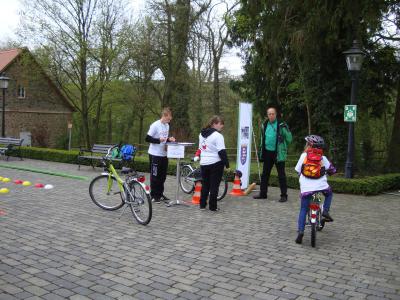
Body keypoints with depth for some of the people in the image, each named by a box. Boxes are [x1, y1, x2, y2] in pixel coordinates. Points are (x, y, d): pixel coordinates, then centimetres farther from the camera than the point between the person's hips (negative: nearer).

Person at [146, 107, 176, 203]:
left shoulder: (167, 126, 11)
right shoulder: (155, 125, -13)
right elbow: (147, 139, -14)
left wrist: (169, 139, 2)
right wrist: (159, 140, -24)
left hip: (164, 154, 7)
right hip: (155, 154, -7)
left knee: (162, 175, 13)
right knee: (155, 176, 1)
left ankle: (160, 194, 25)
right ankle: (154, 195, 11)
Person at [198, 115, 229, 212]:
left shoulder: (201, 134, 12)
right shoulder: (218, 135, -13)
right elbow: (222, 151, -16)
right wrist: (227, 164, -12)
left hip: (204, 163, 7)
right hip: (216, 163, -7)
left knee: (205, 184, 16)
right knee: (214, 185, 1)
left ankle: (202, 204, 20)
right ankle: (212, 206, 4)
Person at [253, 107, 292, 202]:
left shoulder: (281, 125, -7)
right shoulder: (264, 125, 9)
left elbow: (289, 138, -8)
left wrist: (284, 129, -18)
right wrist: (261, 151, 20)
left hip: (278, 153, -5)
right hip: (267, 152, 5)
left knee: (281, 174, 1)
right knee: (265, 174, 12)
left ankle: (284, 195, 9)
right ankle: (263, 193, 23)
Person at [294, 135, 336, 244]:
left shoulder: (304, 155, 2)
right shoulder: (323, 158, 7)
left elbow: (297, 170, 5)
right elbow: (332, 170, 10)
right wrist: (328, 172, 33)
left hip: (306, 187, -1)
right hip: (321, 185, 1)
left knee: (303, 210, 7)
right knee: (329, 193, 34)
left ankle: (300, 231, -4)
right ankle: (325, 211, 16)